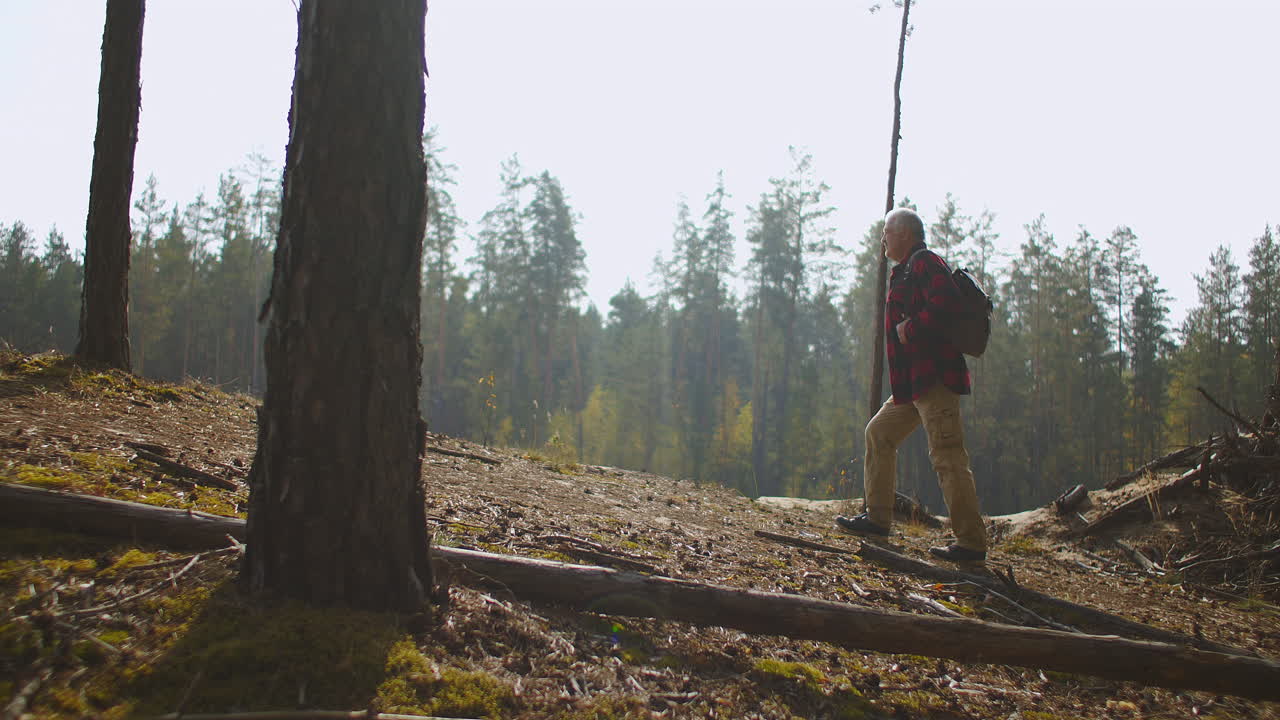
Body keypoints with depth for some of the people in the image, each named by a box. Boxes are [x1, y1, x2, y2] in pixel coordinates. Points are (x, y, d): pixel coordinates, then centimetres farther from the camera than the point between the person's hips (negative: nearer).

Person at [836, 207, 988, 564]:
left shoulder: (925, 262, -9)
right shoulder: (905, 271, 24)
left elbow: (944, 301, -26)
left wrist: (910, 329, -17)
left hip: (934, 377, -11)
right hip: (914, 381, 11)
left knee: (947, 456, -12)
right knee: (880, 432, 17)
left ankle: (972, 544, -11)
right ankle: (878, 517, 22)